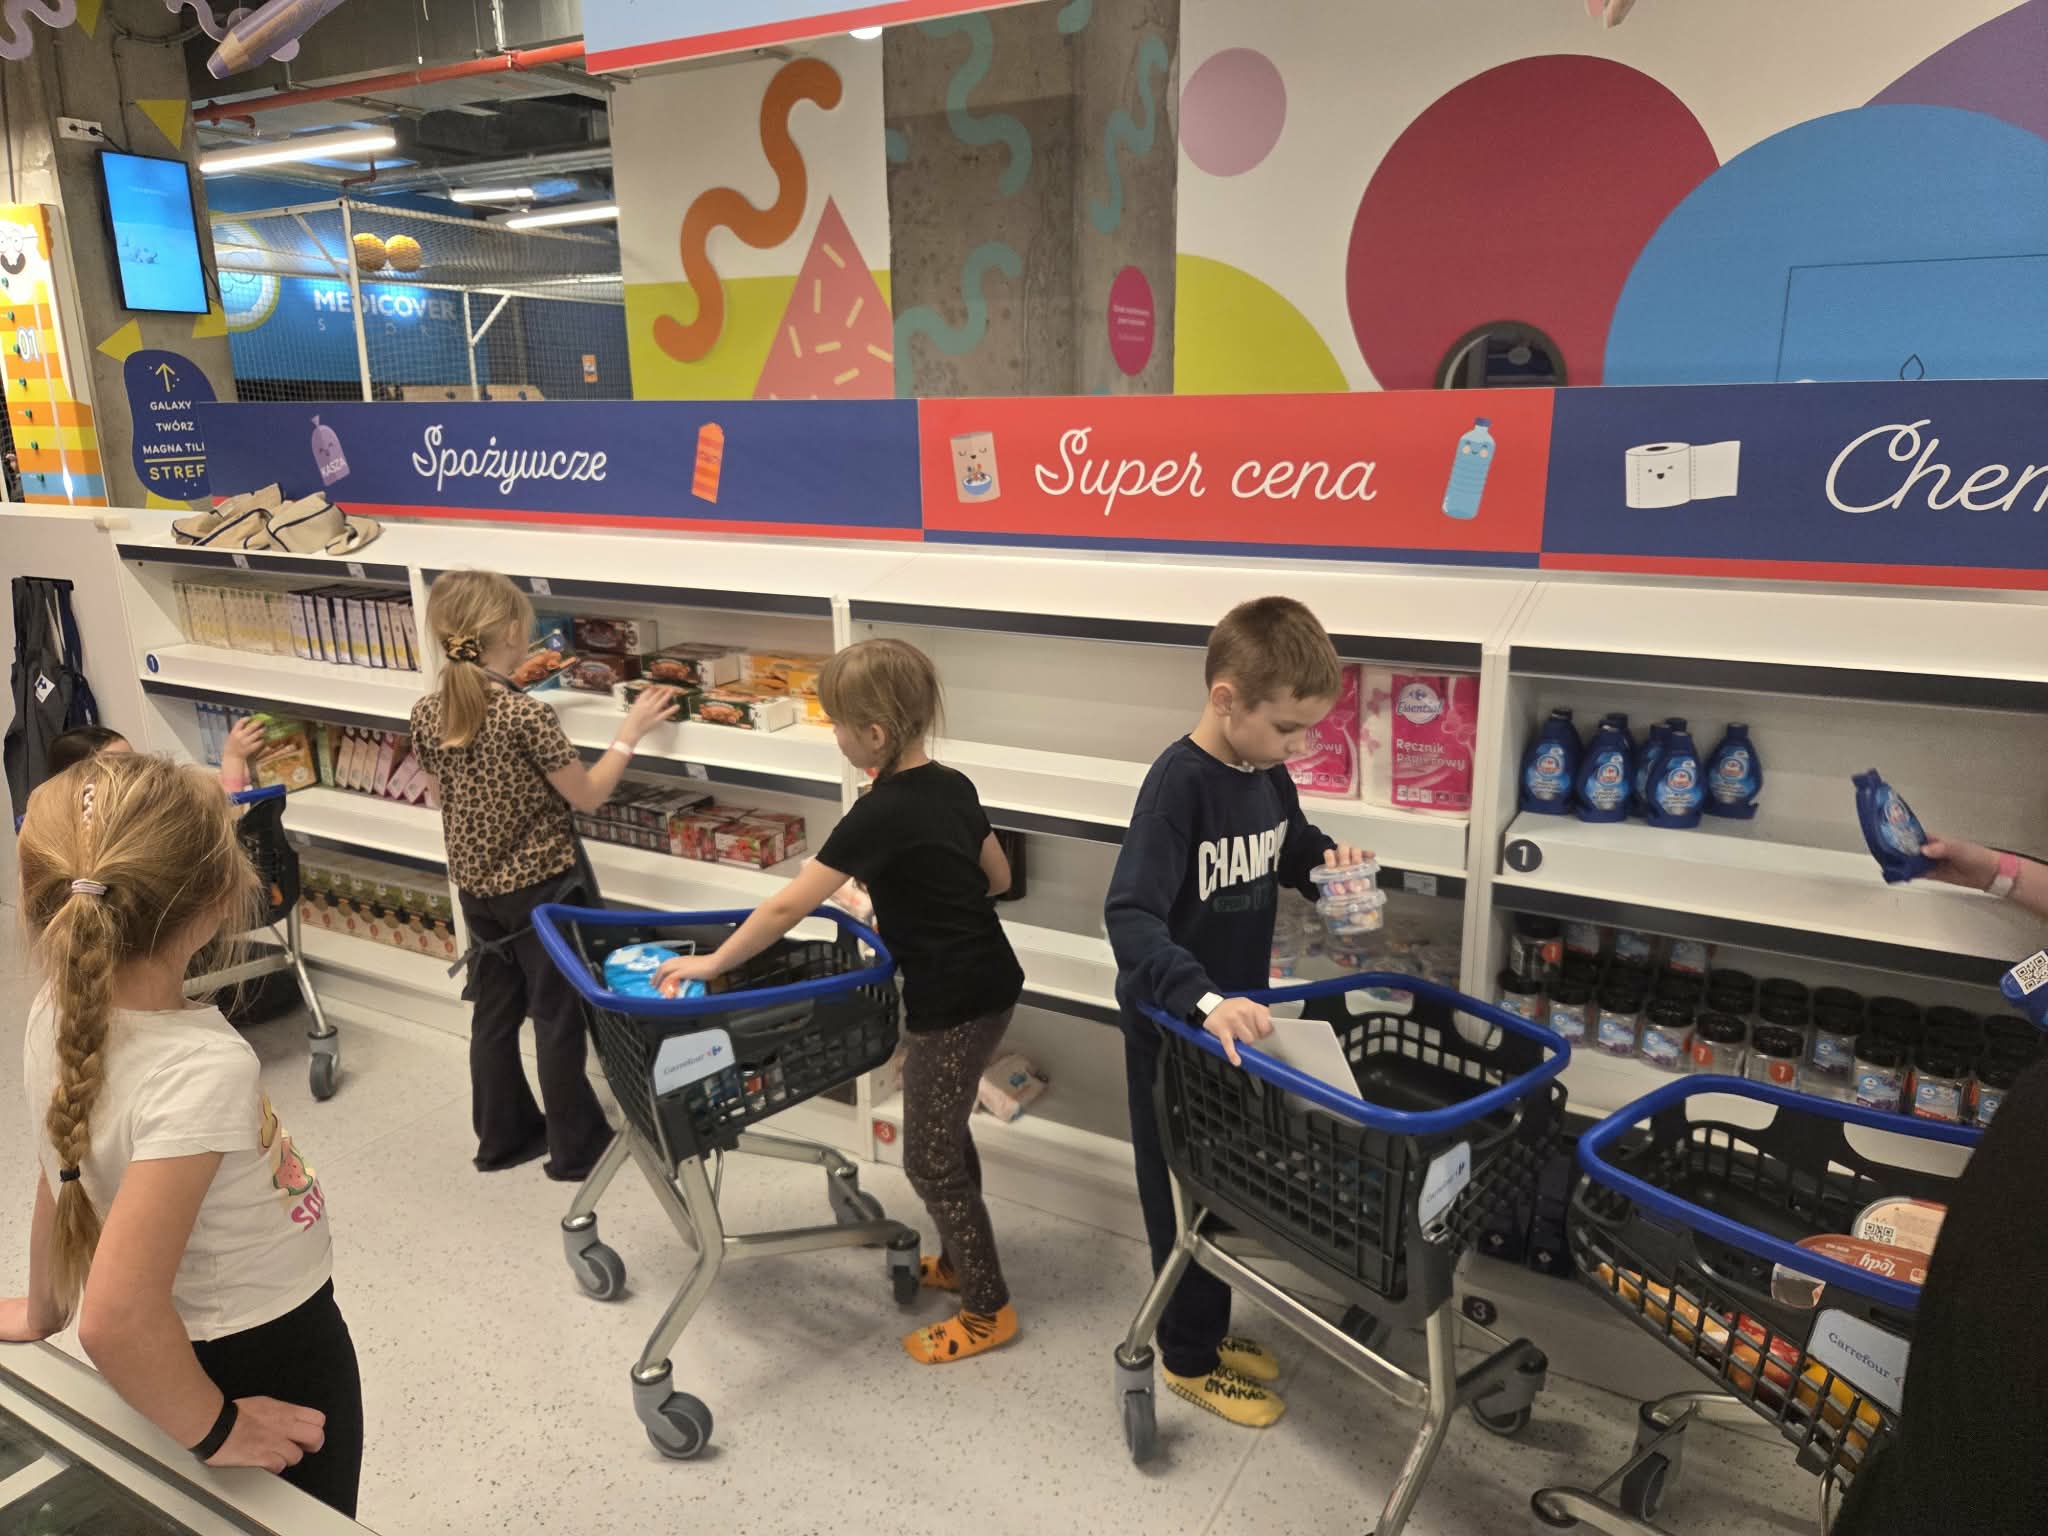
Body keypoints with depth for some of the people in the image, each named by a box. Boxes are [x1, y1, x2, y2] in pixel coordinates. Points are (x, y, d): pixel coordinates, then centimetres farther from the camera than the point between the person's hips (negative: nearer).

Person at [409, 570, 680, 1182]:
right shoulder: (527, 715, -24)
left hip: (476, 887, 7)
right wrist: (631, 730, -6)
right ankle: (576, 1149, 20)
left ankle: (502, 1137, 32)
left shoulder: (427, 715, -4)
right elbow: (587, 795, -15)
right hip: (541, 885, -6)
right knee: (559, 1017, 7)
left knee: (493, 1013, 19)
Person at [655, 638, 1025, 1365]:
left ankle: (988, 1309, 21)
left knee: (929, 1158, 7)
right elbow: (998, 878, 14)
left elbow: (788, 906, -20)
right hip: (988, 983, 9)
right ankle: (959, 1259, 42)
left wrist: (711, 962, -9)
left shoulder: (882, 813, -23)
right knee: (946, 1133, 25)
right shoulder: (952, 785, 2)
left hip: (953, 1003, -9)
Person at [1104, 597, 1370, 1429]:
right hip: (1172, 1027, -8)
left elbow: (1290, 846, 18)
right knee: (1183, 1192, 10)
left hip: (1234, 1015, 8)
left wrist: (1327, 859, -5)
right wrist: (1204, 1001, -47)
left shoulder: (1266, 773, -2)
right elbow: (1130, 915, -35)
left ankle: (1210, 1328, 43)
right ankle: (1189, 1359, 30)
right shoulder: (1179, 783, -27)